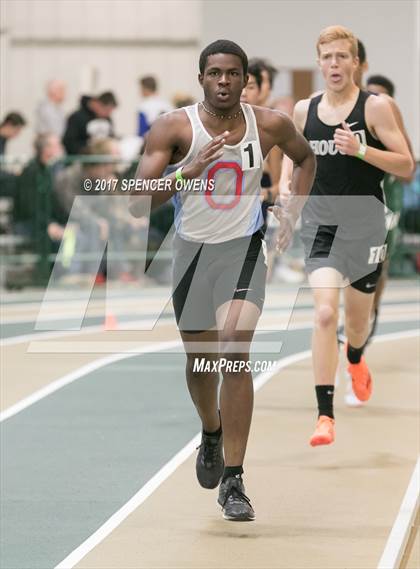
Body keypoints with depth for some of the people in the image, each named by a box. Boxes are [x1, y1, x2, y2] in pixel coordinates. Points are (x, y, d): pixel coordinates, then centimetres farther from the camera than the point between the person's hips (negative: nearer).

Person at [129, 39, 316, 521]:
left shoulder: (270, 125, -7)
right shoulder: (173, 128, -14)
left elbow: (305, 158, 16)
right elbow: (137, 204, -19)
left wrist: (292, 213, 4)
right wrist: (186, 172, -33)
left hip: (243, 249, -1)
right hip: (192, 250, 1)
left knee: (235, 354, -20)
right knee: (200, 363, 16)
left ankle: (233, 481, -16)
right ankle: (212, 434, 50)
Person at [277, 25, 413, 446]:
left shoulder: (375, 107, -6)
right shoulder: (304, 110, 5)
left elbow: (406, 165, -9)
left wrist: (361, 149, -22)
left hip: (364, 220, -1)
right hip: (320, 220, 1)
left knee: (356, 317, 15)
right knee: (324, 313, -17)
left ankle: (355, 358, 53)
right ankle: (324, 415, -17)